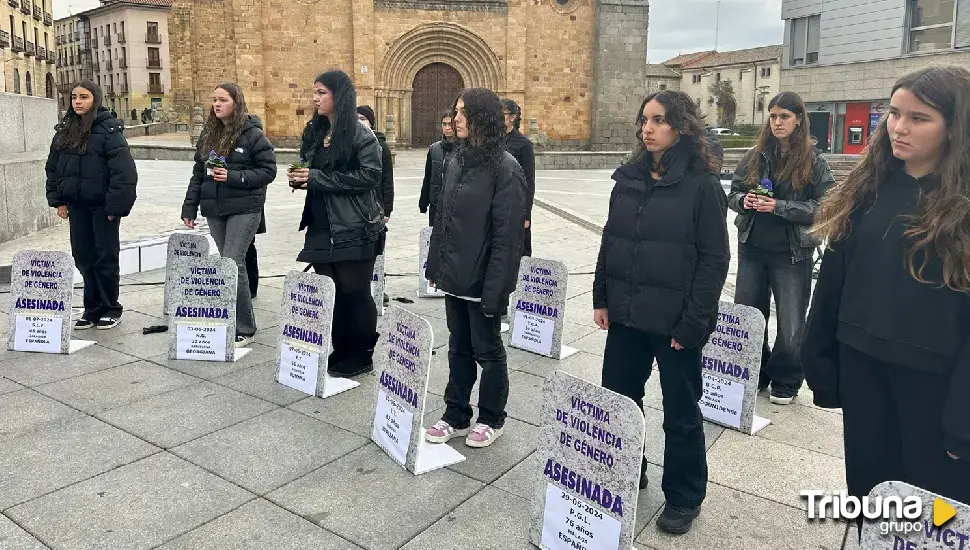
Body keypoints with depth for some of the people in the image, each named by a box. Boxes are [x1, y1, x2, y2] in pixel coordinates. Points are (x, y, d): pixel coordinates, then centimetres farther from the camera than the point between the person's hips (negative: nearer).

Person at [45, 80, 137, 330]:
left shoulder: (108, 129, -11)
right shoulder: (64, 130, 9)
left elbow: (123, 171, -17)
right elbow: (52, 167, 15)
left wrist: (115, 205, -19)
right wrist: (57, 200, 8)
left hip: (102, 205, -6)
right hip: (76, 205, 6)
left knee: (106, 257, 3)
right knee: (83, 257, 11)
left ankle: (111, 309, 16)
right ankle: (92, 309, 21)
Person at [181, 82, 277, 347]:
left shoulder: (252, 134, -6)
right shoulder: (208, 134, 13)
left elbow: (268, 170, -8)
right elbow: (198, 174, 16)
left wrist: (234, 177, -18)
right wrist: (189, 208, 12)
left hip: (244, 209, -6)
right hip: (214, 210, 6)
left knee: (231, 264, -12)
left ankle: (244, 329, -2)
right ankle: (236, 324, 20)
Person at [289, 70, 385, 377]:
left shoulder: (361, 134, -9)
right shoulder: (314, 131, 13)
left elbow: (369, 175, -19)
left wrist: (317, 178, -18)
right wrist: (299, 177, -2)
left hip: (355, 229, -7)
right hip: (322, 227, 7)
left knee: (355, 292, 2)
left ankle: (361, 357, 16)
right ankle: (340, 353, 23)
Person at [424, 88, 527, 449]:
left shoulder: (505, 169, -15)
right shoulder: (455, 161, 8)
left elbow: (507, 236, -18)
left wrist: (494, 288, -20)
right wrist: (435, 265, 12)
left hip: (482, 281, -6)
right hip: (454, 277, 7)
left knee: (487, 350, 9)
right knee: (459, 348, 16)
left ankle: (492, 419, 27)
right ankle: (456, 416, 30)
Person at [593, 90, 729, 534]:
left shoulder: (702, 184, -9)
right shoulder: (627, 177, 7)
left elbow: (714, 259, -11)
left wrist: (694, 322, -15)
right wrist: (600, 298, 7)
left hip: (675, 320, -5)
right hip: (625, 313, 5)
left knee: (680, 412, 9)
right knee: (618, 397, 15)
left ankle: (684, 497, 28)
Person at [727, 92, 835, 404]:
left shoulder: (814, 162, -5)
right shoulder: (755, 156, 5)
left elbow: (824, 207, -10)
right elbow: (733, 193, 9)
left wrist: (779, 207, -19)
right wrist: (744, 200, -13)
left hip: (792, 253, -3)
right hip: (752, 249, 4)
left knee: (791, 323, 7)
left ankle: (785, 381, 26)